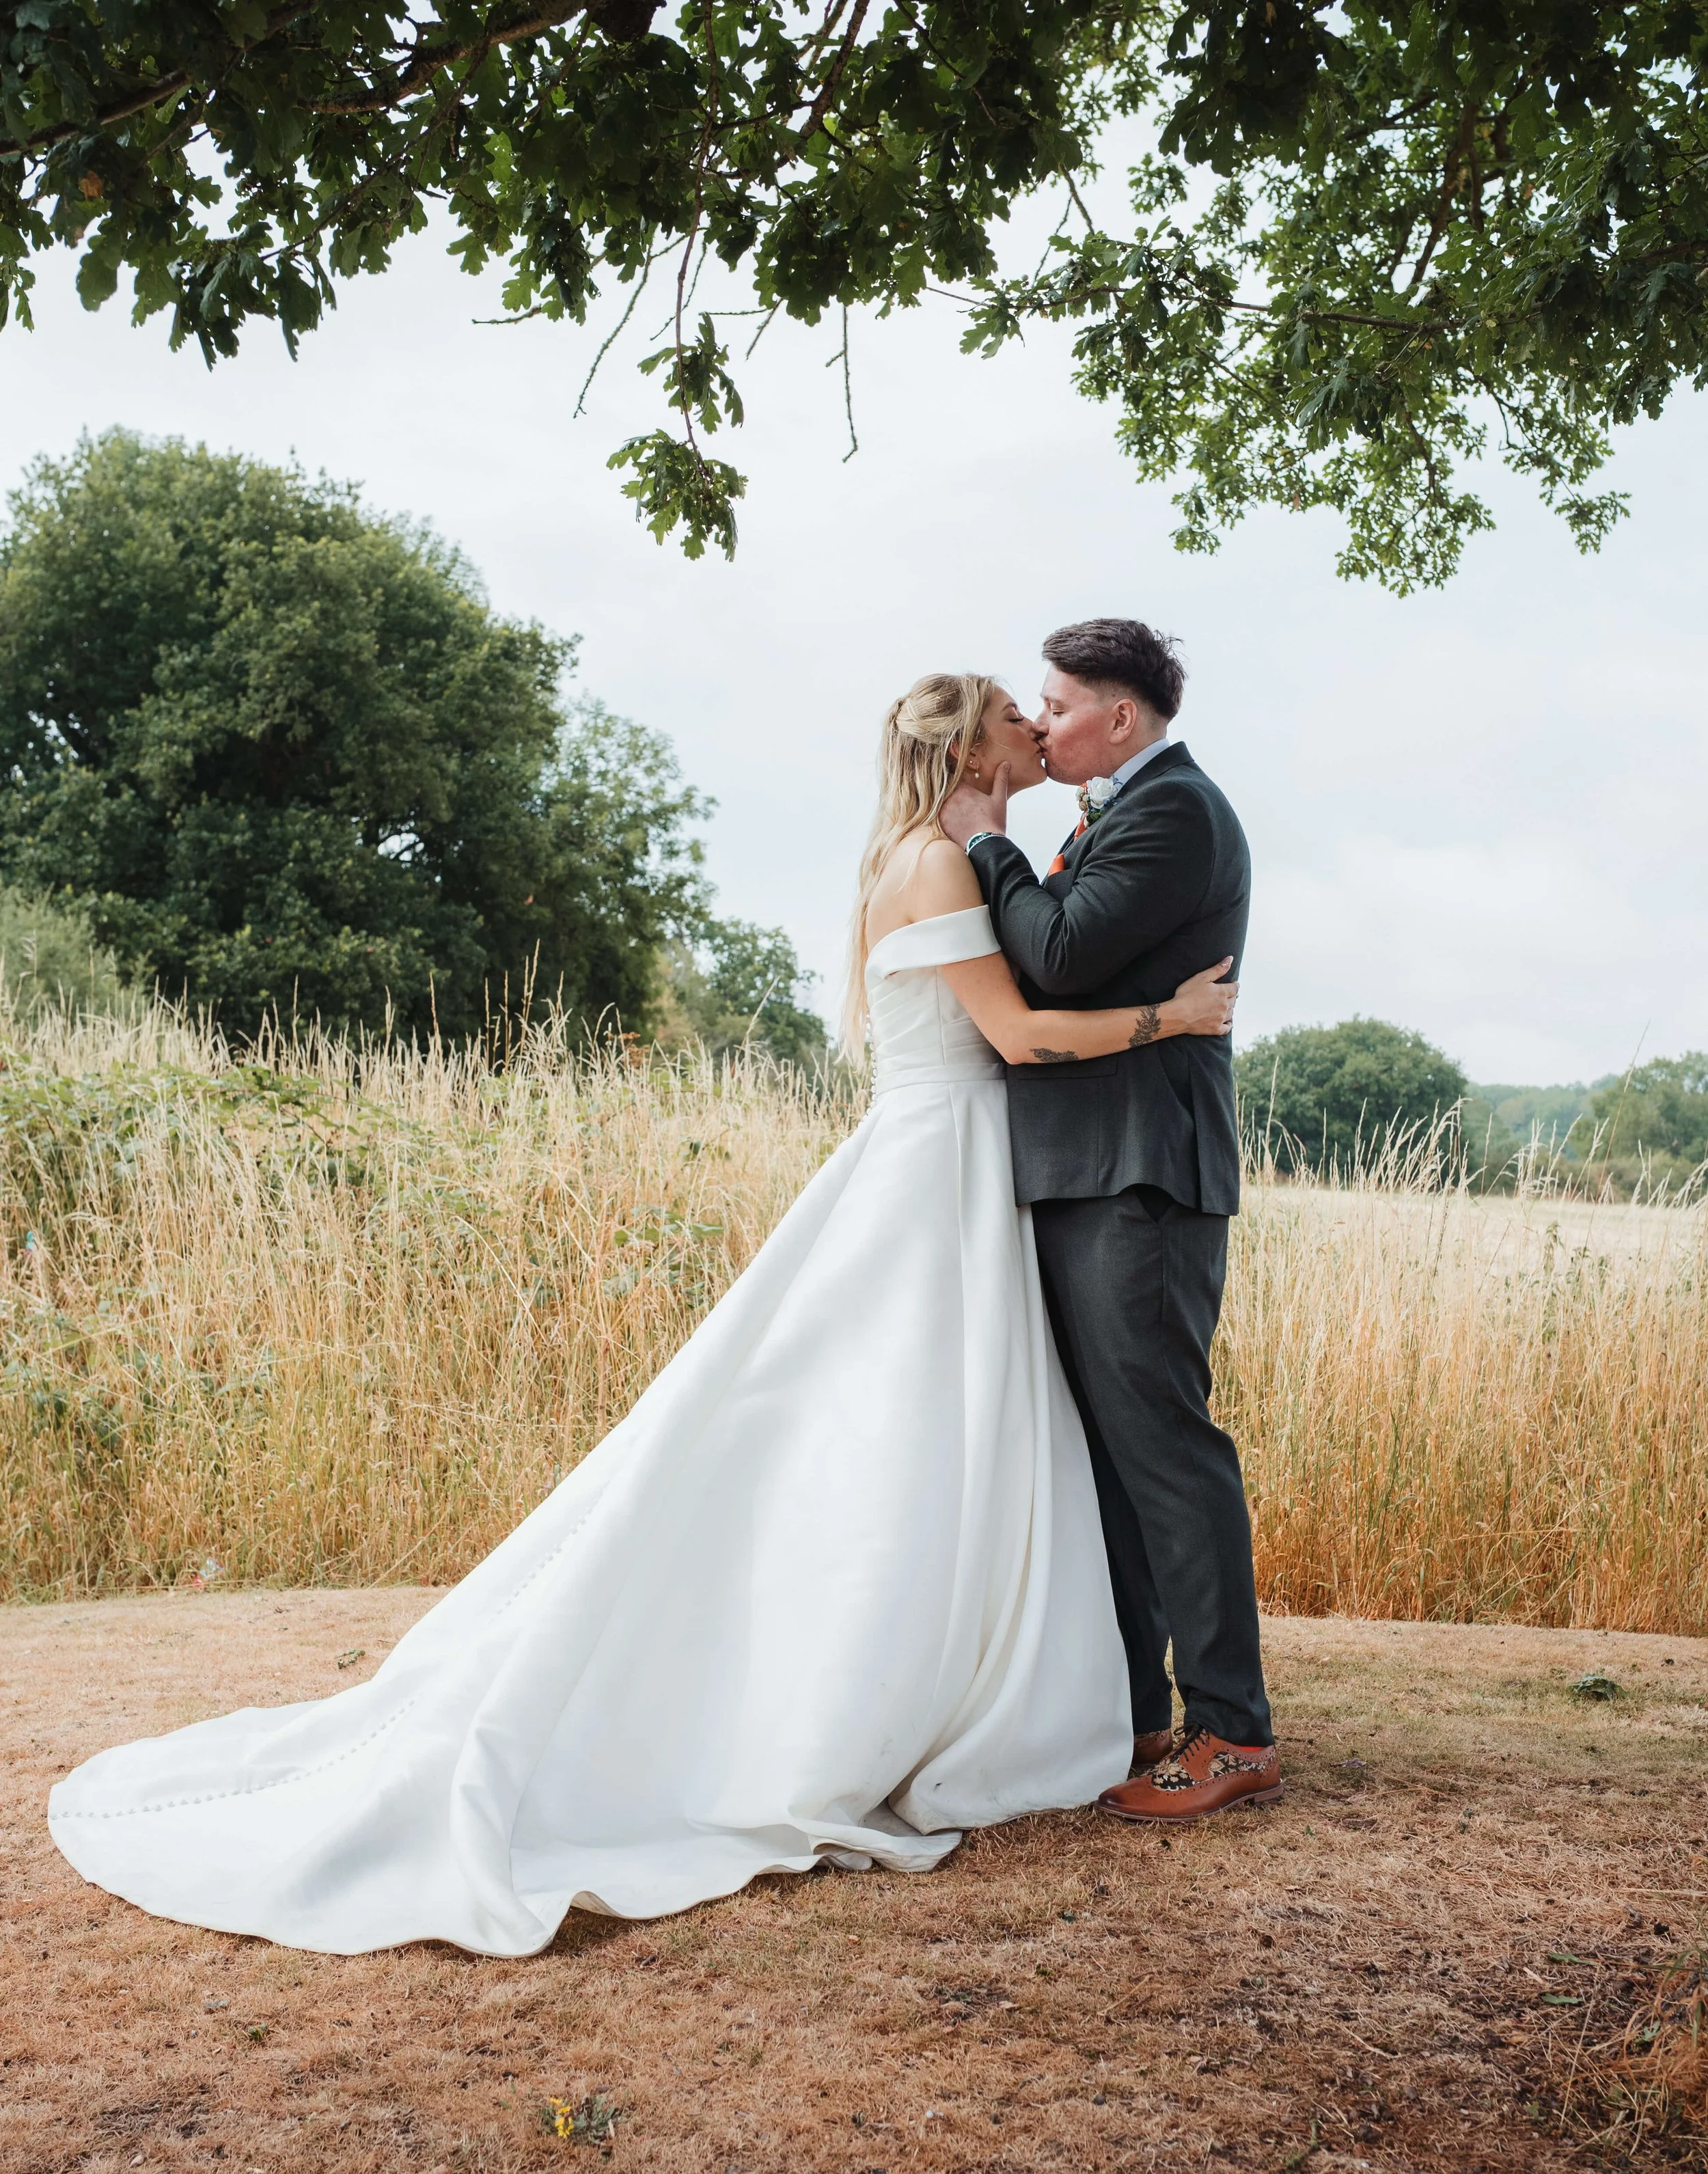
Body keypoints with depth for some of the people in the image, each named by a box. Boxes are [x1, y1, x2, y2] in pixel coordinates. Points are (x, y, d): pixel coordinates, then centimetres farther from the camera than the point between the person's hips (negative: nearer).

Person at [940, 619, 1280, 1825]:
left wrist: (987, 843, -5)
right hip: (1092, 1176, 10)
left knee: (1162, 1443, -7)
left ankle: (1235, 1732, 1)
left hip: (1140, 1178, -10)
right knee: (1106, 1445, 12)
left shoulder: (1172, 808, -9)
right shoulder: (1134, 812, 22)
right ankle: (1127, 1715, 21)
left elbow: (1063, 957, -18)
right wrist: (997, 849, 12)